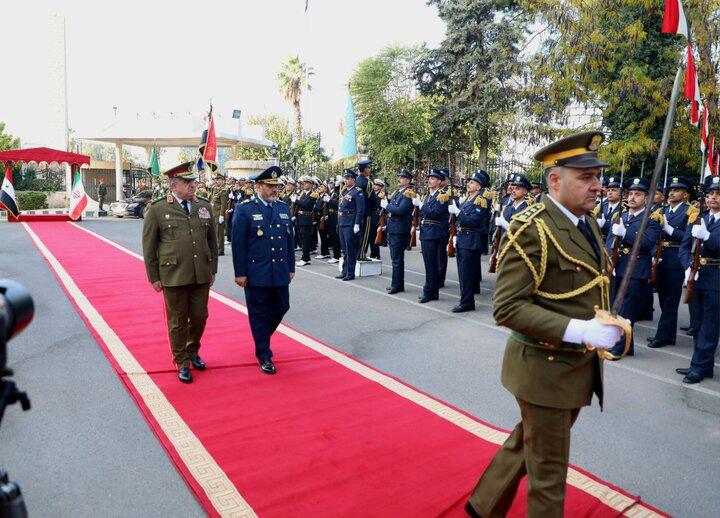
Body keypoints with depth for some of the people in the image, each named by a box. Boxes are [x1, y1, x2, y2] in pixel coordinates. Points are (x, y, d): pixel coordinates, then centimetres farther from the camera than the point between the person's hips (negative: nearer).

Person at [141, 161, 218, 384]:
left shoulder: (204, 206, 7)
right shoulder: (158, 209, -4)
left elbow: (212, 240, 13)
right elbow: (149, 246, 0)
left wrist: (212, 270, 12)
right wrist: (154, 277, -1)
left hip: (201, 275, 3)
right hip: (174, 276, -3)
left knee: (199, 317, 12)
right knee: (178, 322, 7)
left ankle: (193, 352, 38)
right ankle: (182, 363, 24)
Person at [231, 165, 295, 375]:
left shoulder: (283, 208, 9)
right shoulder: (244, 209, -6)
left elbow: (290, 240, 13)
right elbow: (238, 243, -7)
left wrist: (291, 268, 12)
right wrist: (240, 273, -9)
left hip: (280, 273, 5)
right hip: (256, 275, -5)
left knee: (281, 309, 13)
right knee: (259, 314, 5)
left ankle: (262, 336, 41)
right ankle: (264, 356, 19)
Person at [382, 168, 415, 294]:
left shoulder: (408, 193, -11)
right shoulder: (397, 192, 17)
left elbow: (401, 210, -23)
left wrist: (387, 206, -14)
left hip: (400, 230, -9)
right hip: (392, 229, 9)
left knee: (397, 259, -6)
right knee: (395, 258, 14)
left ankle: (397, 286, 1)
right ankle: (397, 284, 22)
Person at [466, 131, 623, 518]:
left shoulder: (587, 224, 7)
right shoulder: (531, 229, -21)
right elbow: (507, 307, -25)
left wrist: (607, 324, 3)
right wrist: (579, 330, -30)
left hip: (580, 365, 9)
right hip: (546, 368, -9)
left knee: (526, 443, 25)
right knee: (548, 470, 9)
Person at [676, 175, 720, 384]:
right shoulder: (699, 220, 13)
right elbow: (685, 246, 8)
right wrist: (689, 267, -8)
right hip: (697, 277, 6)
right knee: (699, 323, 12)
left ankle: (700, 366, 7)